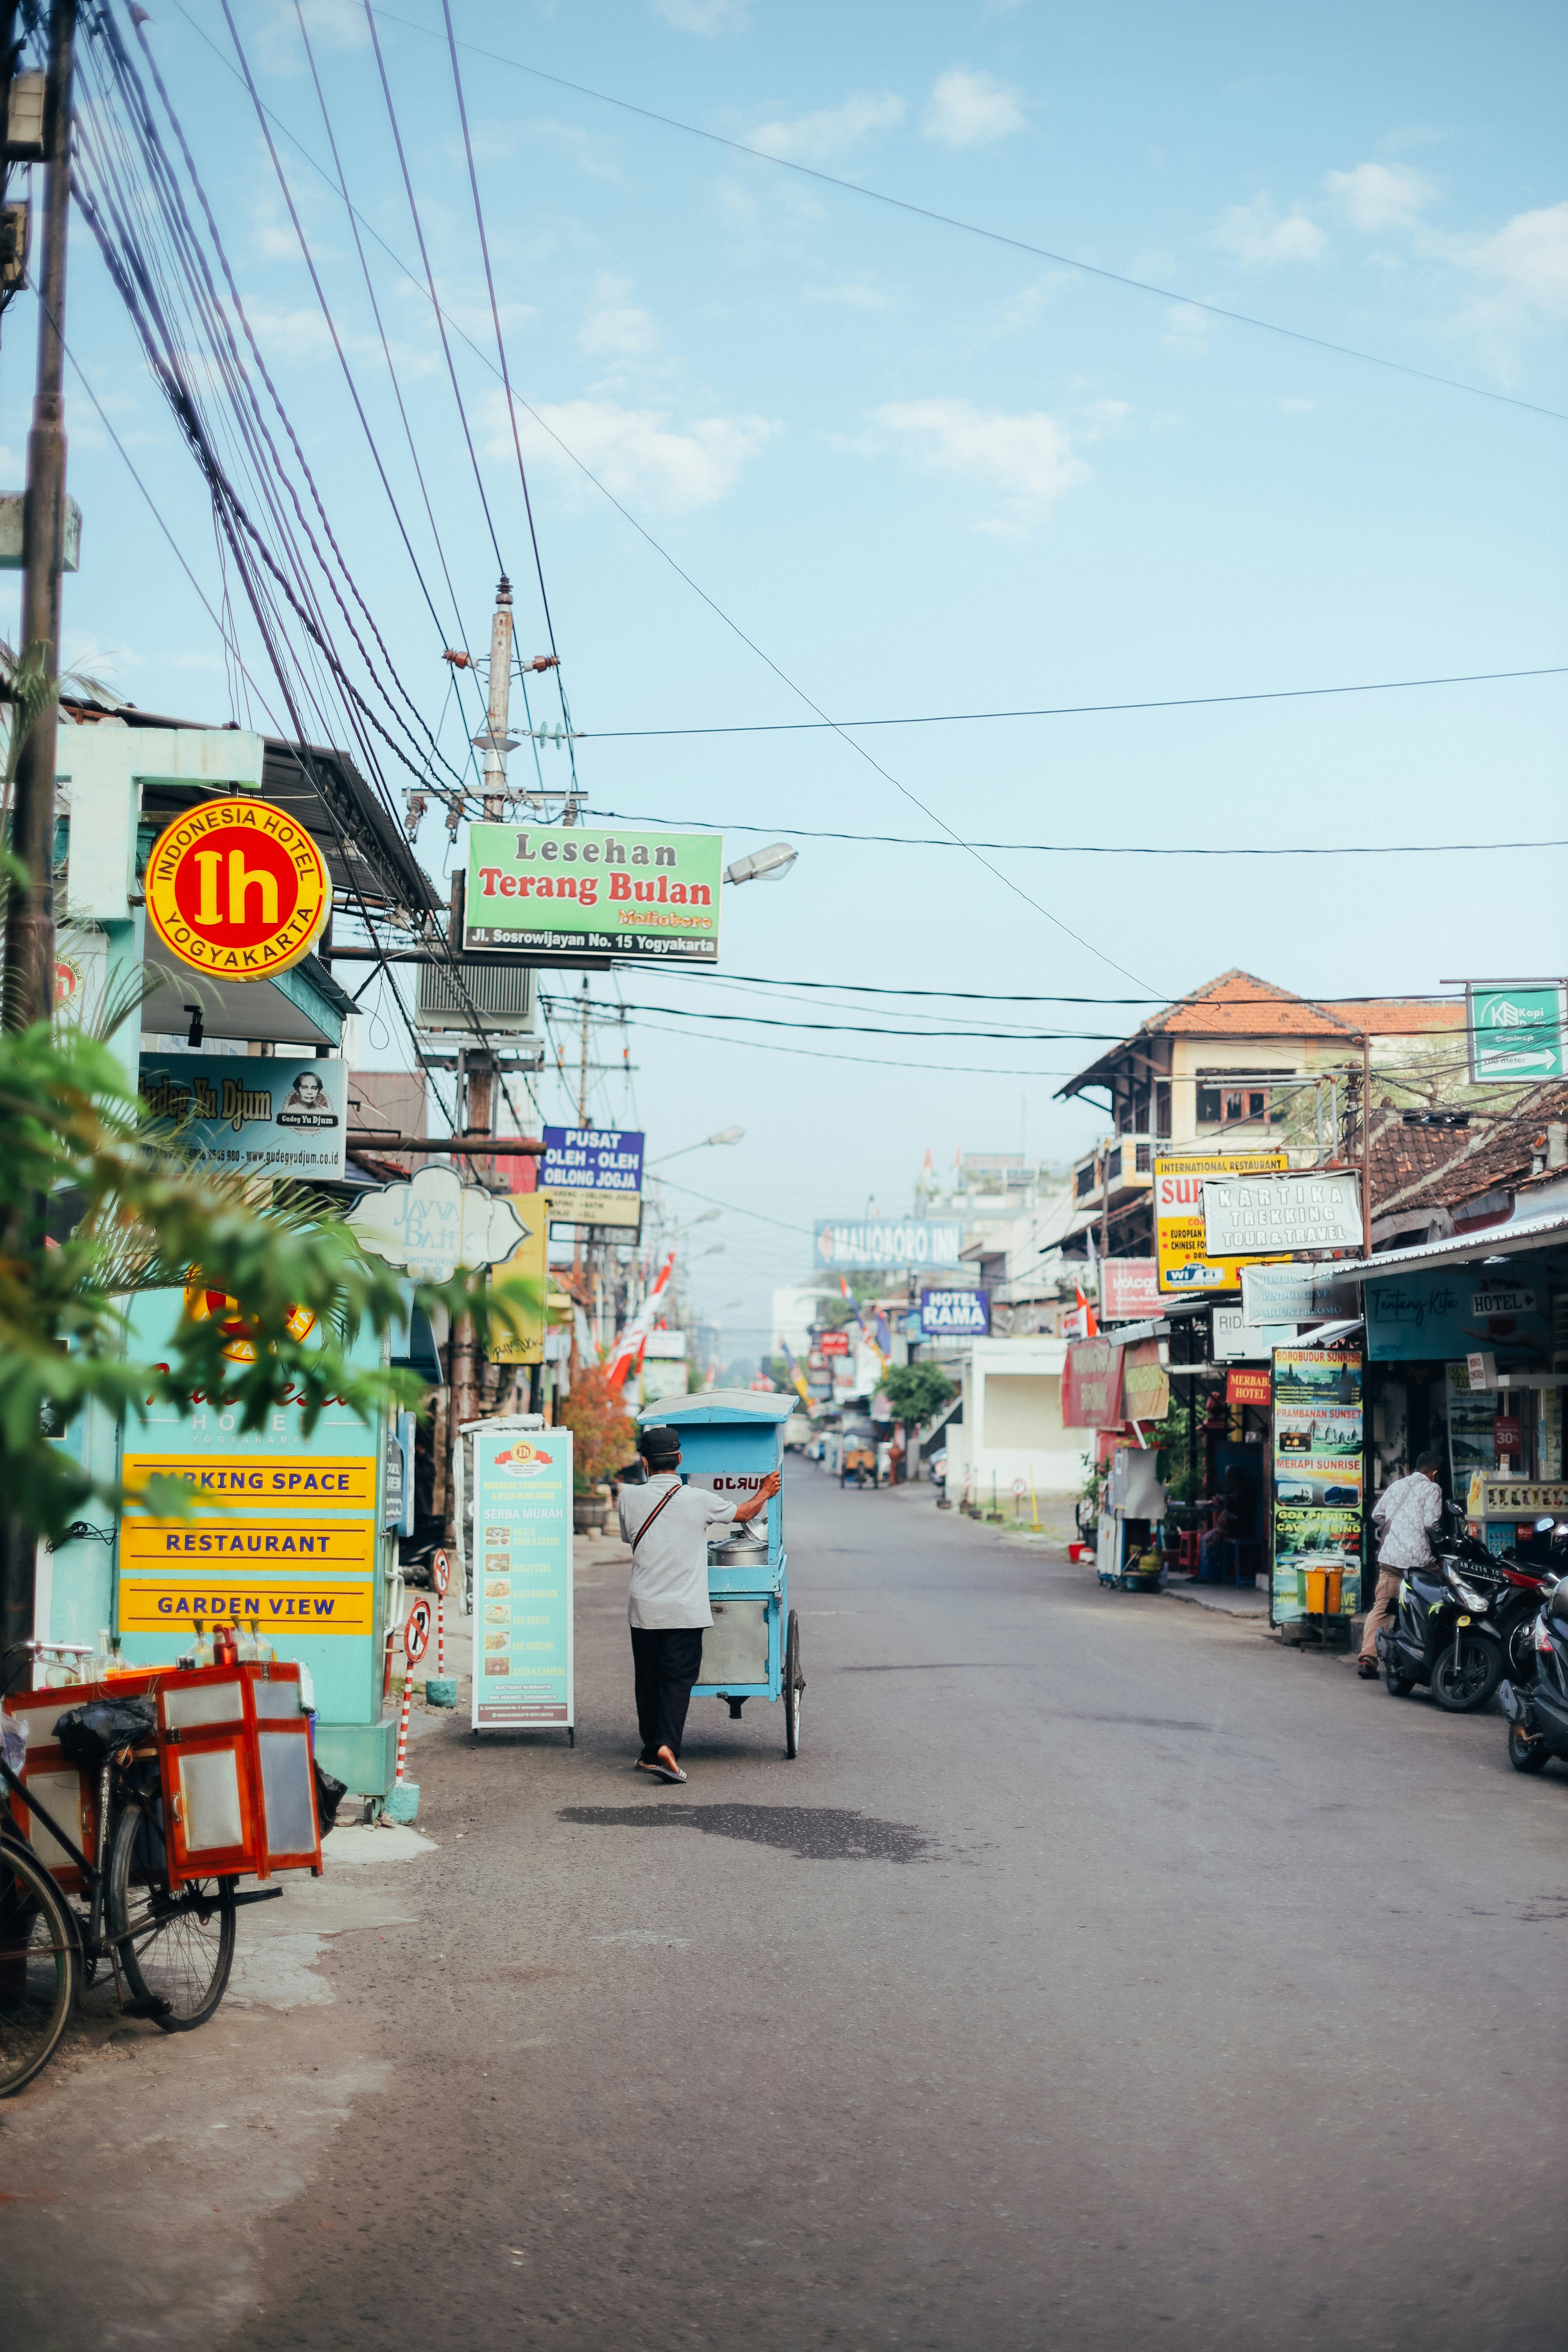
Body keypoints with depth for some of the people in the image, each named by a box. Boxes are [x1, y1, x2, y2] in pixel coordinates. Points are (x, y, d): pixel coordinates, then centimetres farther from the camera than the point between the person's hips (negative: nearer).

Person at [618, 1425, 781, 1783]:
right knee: (678, 1679, -1)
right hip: (685, 1609, -2)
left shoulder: (630, 1498, -2)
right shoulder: (698, 1500, -7)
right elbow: (744, 1512, 11)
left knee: (648, 1680, 14)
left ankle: (650, 1750, 23)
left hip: (643, 1608, 2)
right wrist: (765, 1492, 32)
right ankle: (666, 1747, -18)